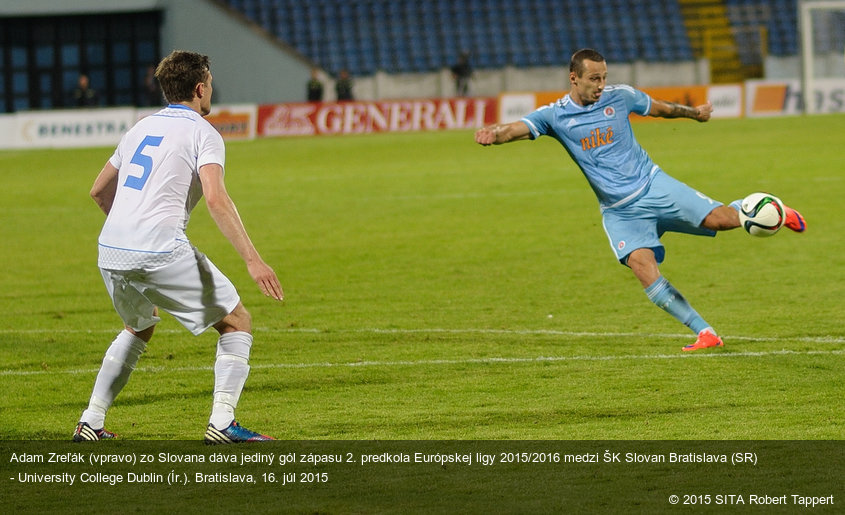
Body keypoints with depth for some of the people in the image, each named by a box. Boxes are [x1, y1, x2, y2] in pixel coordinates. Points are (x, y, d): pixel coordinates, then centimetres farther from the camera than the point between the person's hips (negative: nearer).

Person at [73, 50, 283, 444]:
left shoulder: (142, 128, 20)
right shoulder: (202, 133, -1)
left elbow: (99, 191, 28)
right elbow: (215, 198, -17)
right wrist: (252, 260, -20)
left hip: (110, 253, 7)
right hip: (161, 253, -7)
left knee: (139, 327, 32)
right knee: (237, 322, 6)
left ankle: (91, 422, 25)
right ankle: (222, 422, -6)